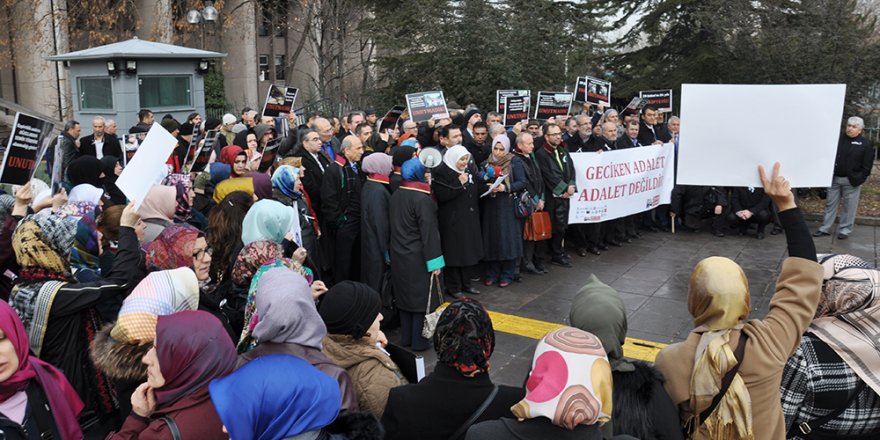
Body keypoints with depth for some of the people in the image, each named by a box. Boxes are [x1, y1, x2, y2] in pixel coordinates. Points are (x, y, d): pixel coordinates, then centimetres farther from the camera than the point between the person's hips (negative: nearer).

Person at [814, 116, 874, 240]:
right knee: (830, 204, 9)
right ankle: (825, 229, 16)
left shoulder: (865, 144, -3)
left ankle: (845, 230, 14)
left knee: (849, 207, 4)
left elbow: (867, 165, -5)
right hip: (834, 178, 3)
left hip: (852, 181, -3)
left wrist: (859, 179, -12)